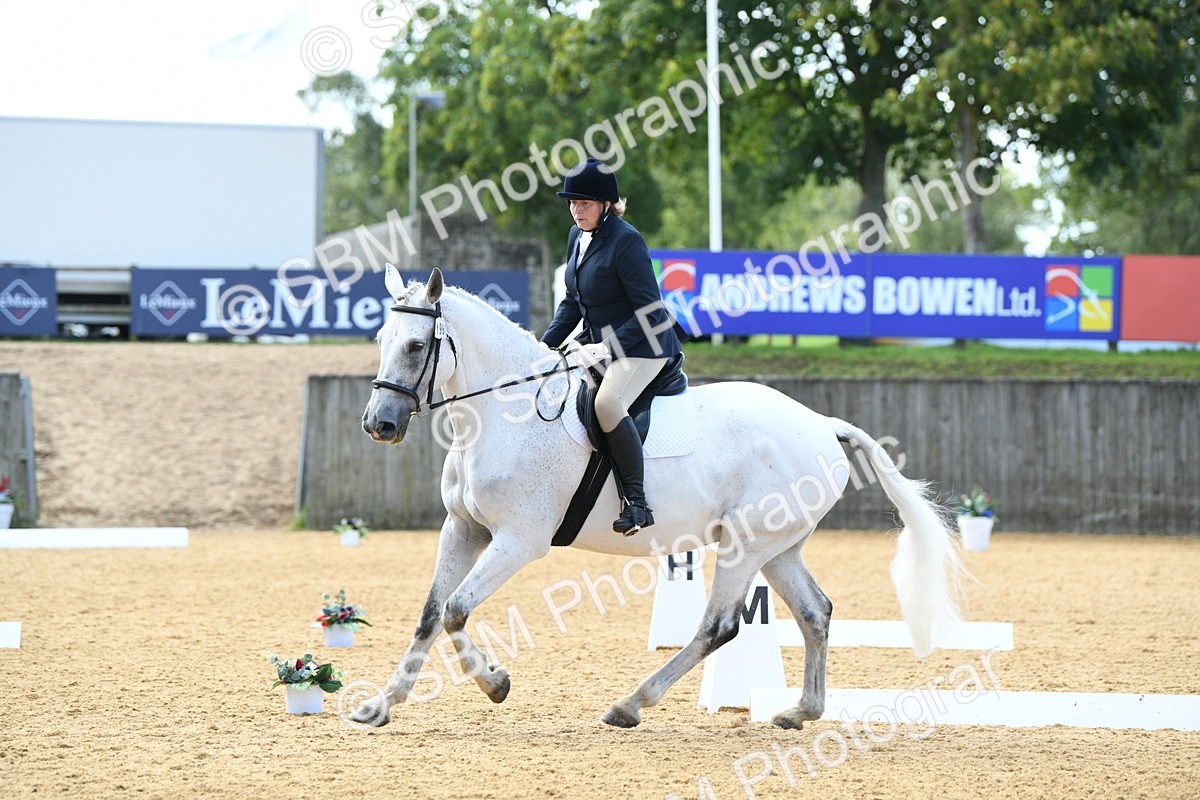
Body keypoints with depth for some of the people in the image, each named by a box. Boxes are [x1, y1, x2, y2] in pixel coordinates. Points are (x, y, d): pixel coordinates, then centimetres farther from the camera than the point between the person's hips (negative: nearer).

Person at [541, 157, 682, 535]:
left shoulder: (626, 241, -20)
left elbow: (650, 311, -22)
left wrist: (608, 347, -29)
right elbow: (573, 303, 16)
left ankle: (636, 501, -27)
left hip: (644, 346, -10)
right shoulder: (577, 236, 6)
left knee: (607, 402, -32)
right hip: (597, 341, 10)